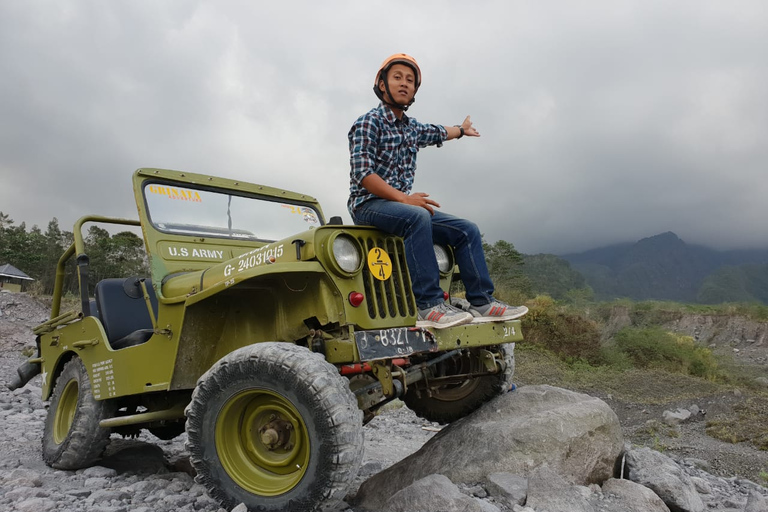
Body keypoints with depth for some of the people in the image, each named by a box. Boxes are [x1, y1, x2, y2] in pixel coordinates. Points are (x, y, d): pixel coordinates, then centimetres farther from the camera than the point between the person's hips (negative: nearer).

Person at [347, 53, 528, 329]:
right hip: (368, 205, -8)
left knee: (467, 230, -4)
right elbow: (361, 174, -18)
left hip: (404, 205, 8)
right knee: (418, 218, -38)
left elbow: (438, 132, 39)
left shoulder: (412, 128, 15)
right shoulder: (368, 123, -7)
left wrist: (462, 129, 55)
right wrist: (403, 197, -26)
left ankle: (482, 302, -7)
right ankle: (429, 306, -37)